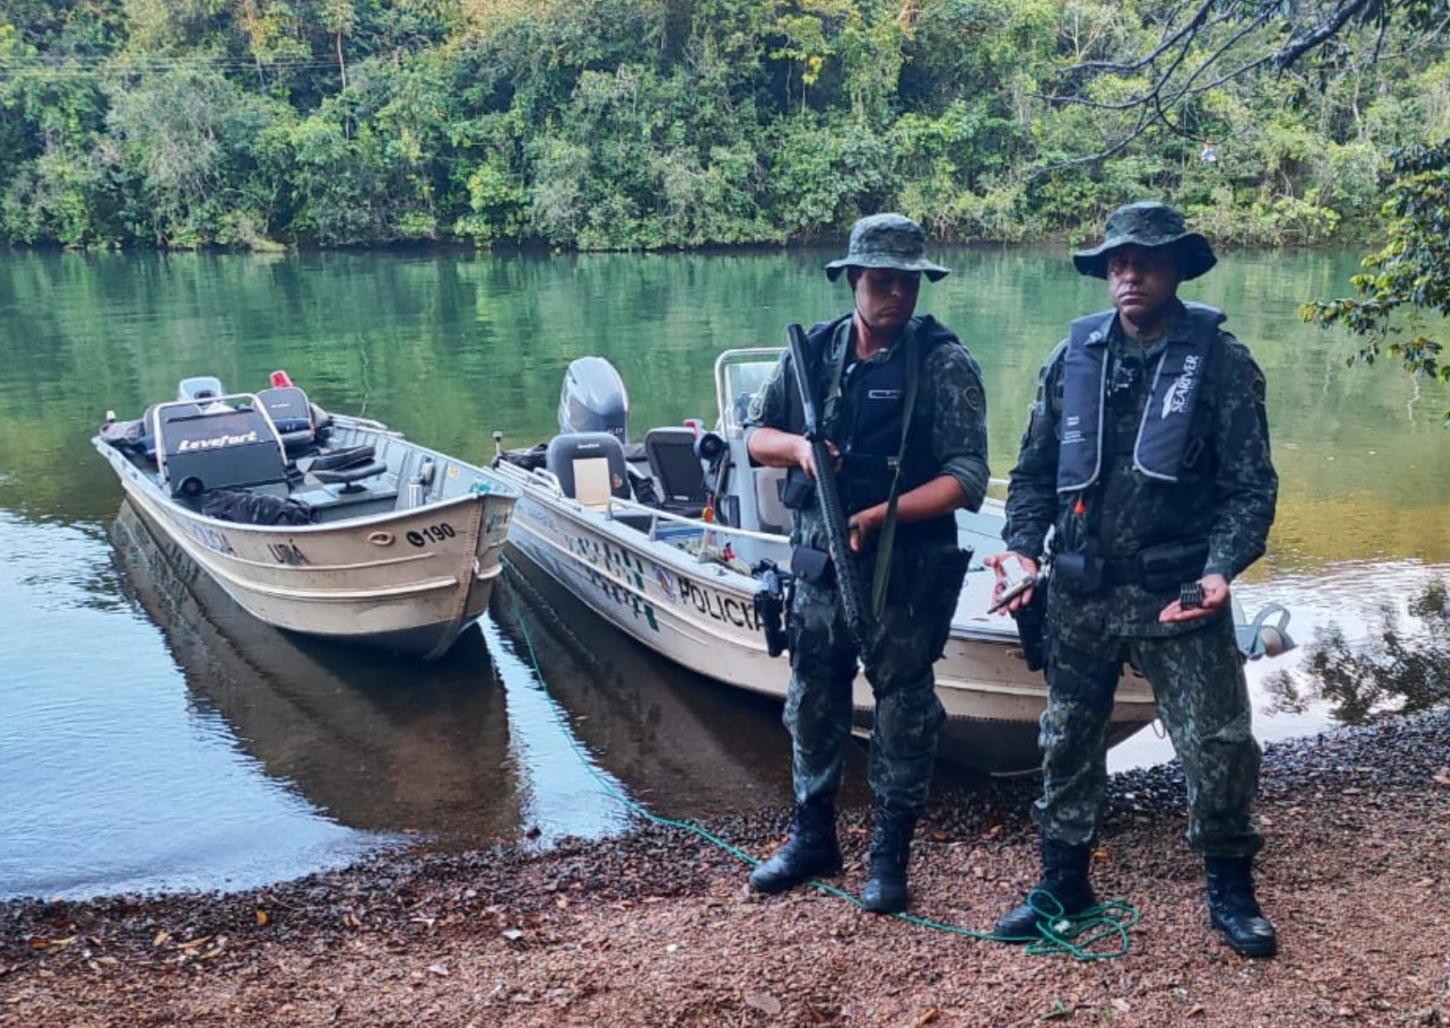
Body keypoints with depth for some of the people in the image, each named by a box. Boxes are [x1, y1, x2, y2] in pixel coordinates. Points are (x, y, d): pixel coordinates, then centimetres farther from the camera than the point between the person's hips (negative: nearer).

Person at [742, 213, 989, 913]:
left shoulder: (944, 364, -10)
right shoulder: (813, 351, 4)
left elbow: (967, 480, -15)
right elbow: (755, 433, 11)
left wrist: (882, 514, -25)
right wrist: (797, 446, -10)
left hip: (907, 572, -4)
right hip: (819, 562, 4)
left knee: (903, 712, 7)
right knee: (813, 703, 15)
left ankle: (891, 854, 24)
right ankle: (812, 838, 33)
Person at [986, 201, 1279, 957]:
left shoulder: (1220, 361, -4)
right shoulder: (1075, 355, 5)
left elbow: (1251, 486, -5)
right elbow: (1036, 469, 9)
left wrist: (1221, 569, -19)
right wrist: (1022, 545, -5)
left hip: (1178, 593, -3)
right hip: (1081, 591, 3)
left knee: (1218, 744, 2)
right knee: (1068, 739, 13)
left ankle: (1230, 887, 25)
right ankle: (1064, 879, 30)